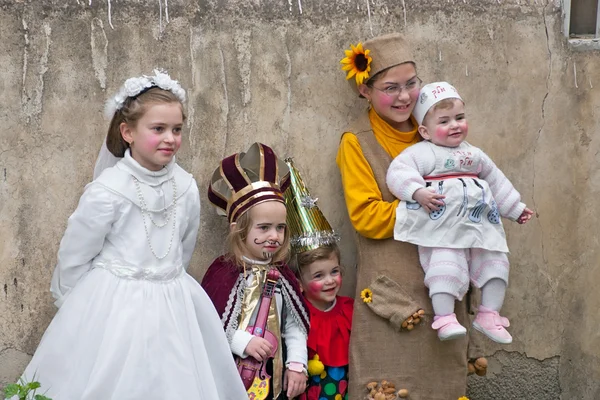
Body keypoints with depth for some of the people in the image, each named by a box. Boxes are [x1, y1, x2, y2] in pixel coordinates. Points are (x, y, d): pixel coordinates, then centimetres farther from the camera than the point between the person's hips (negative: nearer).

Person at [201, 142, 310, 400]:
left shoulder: (282, 276, 4)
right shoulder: (224, 272, -10)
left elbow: (295, 326, 4)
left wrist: (297, 365, -4)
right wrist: (244, 342, -19)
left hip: (272, 378, 4)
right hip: (230, 376, -4)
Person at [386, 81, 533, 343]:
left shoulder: (474, 154, 21)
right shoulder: (421, 153, -1)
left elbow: (496, 181, 31)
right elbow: (398, 172, -14)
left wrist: (516, 209, 34)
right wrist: (418, 193, -29)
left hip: (480, 224, 7)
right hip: (442, 229, -6)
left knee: (496, 262, 3)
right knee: (445, 264, -23)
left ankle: (489, 315, 12)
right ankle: (444, 319, -18)